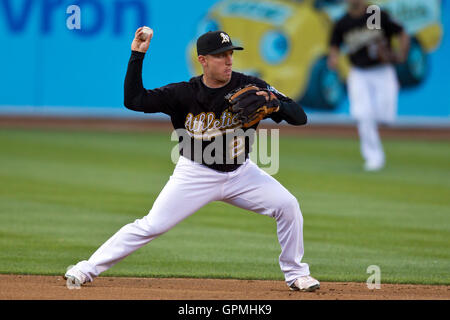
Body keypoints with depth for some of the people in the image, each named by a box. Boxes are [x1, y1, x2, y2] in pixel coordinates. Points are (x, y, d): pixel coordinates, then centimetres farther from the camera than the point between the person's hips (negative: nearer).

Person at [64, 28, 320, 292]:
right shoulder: (184, 94, -13)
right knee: (152, 225, -9)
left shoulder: (250, 87, -12)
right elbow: (133, 100, -18)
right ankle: (89, 268, 2)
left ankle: (296, 274, 5)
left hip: (240, 172, 2)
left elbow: (300, 117, -15)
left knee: (287, 206, -14)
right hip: (196, 175, -2)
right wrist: (137, 56, -23)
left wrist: (274, 103, -36)